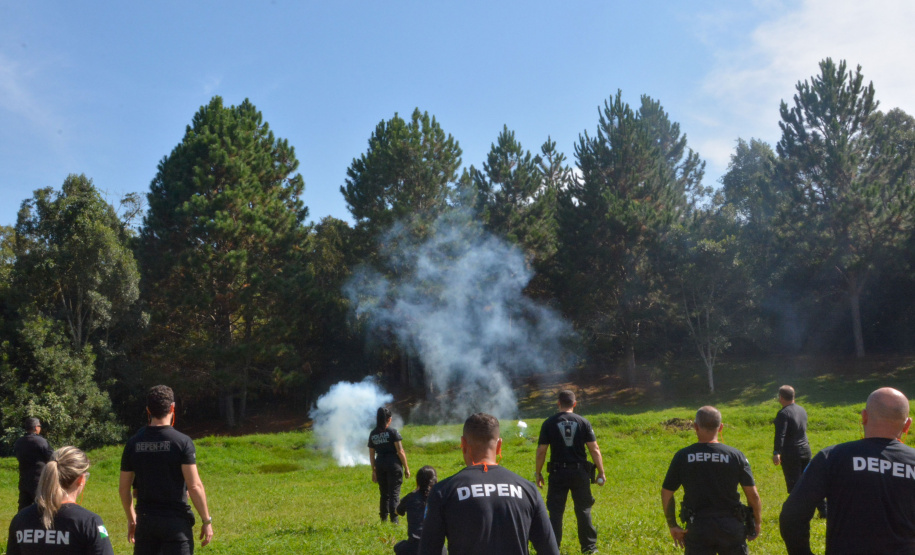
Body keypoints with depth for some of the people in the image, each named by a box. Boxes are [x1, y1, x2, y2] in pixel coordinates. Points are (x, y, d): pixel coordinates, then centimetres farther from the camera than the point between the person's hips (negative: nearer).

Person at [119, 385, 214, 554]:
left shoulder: (133, 443, 2)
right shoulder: (182, 442, -11)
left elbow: (123, 487, 8)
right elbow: (194, 486, -15)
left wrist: (131, 519, 21)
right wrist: (207, 521, -6)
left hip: (145, 520, 4)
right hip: (175, 521, -4)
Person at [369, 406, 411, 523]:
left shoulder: (373, 434, 5)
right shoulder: (392, 432, -7)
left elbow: (371, 455, 9)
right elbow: (400, 452, -8)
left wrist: (374, 471, 17)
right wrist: (406, 468, -2)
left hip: (379, 464, 4)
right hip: (393, 463, -4)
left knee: (384, 493, 16)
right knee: (394, 493, -1)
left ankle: (384, 519, 18)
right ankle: (394, 519, -7)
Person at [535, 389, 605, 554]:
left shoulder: (549, 423, -4)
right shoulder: (583, 422, -2)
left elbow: (541, 451, -4)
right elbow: (594, 450, -3)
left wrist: (538, 473, 7)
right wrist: (601, 472, 4)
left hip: (558, 472, -1)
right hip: (580, 472, 1)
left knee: (555, 511, 7)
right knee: (583, 509, 12)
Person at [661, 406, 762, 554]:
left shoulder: (682, 457, -7)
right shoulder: (736, 456, -7)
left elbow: (666, 494, -2)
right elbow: (753, 495, -4)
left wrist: (672, 525, 10)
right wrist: (757, 522, 11)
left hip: (697, 528, 0)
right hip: (730, 525, 0)